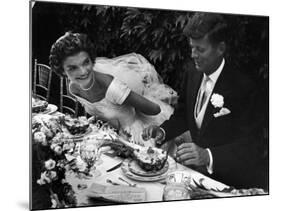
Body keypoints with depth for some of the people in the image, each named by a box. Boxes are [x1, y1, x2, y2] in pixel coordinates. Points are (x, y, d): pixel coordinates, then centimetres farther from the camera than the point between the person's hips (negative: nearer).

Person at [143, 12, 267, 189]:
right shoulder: (192, 75, 3)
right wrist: (162, 131, -3)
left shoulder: (243, 87, -19)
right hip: (200, 173, 7)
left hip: (234, 182, -7)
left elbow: (249, 146, -23)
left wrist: (208, 156, -38)